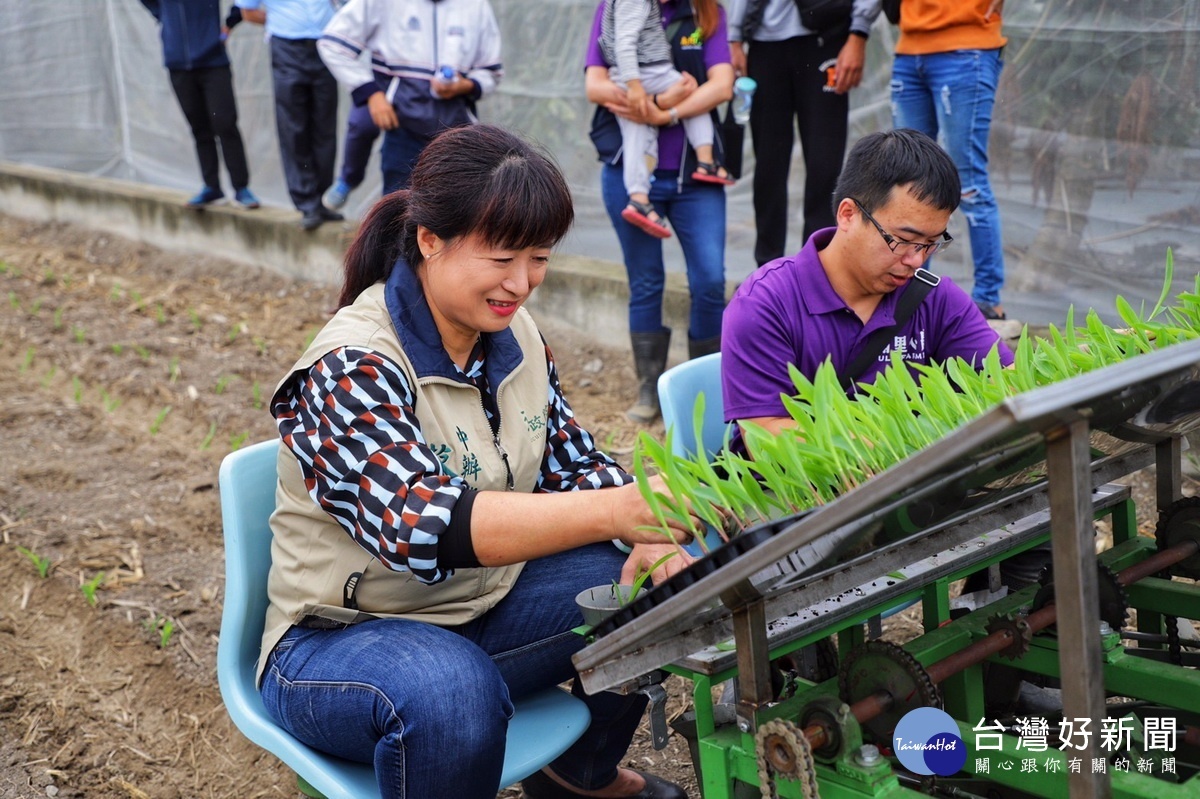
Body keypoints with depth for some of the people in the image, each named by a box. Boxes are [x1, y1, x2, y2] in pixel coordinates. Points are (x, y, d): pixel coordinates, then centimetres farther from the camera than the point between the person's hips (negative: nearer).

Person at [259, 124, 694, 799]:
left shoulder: (516, 337, 0)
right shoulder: (350, 368, -23)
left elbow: (572, 462, 7)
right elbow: (420, 523, -37)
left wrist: (651, 536, -16)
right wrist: (617, 509, -48)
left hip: (491, 603, 8)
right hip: (344, 636, -7)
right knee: (452, 690, -38)